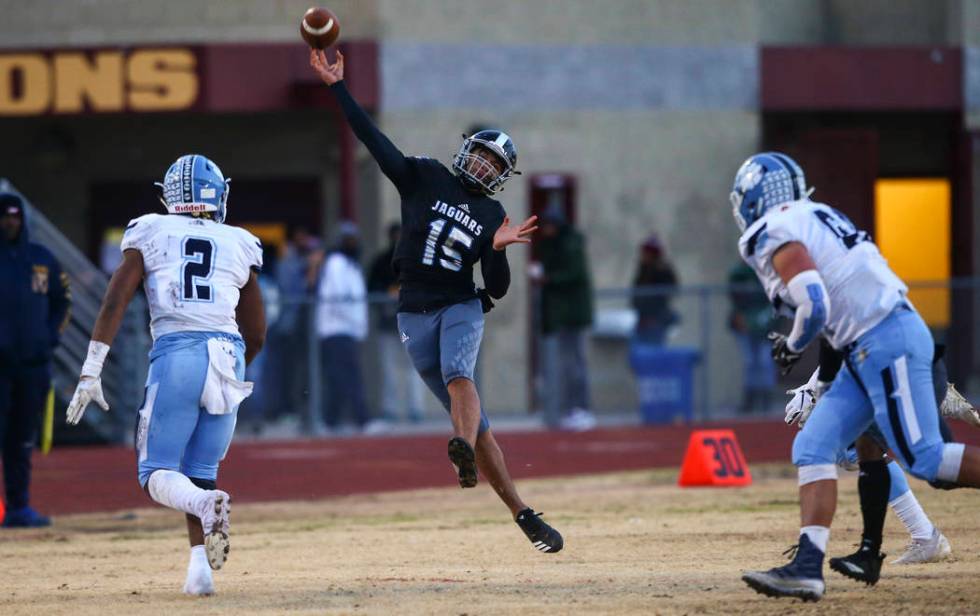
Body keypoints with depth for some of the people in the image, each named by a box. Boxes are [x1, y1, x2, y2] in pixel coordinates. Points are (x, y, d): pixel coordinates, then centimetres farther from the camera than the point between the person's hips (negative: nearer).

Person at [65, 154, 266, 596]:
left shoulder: (149, 234, 12)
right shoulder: (239, 245, 19)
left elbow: (114, 302, 2)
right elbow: (256, 335, 21)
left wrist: (91, 373, 1)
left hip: (176, 353, -2)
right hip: (228, 355, 2)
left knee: (157, 473, 1)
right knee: (199, 473, 13)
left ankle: (206, 504, -31)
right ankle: (200, 568, -2)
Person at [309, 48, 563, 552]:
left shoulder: (492, 217, 7)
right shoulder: (425, 179, 5)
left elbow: (498, 289, 3)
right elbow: (372, 138, -1)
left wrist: (499, 249, -16)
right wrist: (337, 86, -7)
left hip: (462, 307, 0)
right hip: (416, 316, 0)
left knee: (457, 373, -34)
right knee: (473, 420, -3)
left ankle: (465, 453, -59)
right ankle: (524, 515, -2)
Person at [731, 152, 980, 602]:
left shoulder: (776, 236, -10)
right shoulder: (814, 219, 19)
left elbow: (815, 307, -21)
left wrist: (791, 347, -1)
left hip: (887, 344, -10)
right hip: (867, 355, 10)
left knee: (924, 458, -10)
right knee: (813, 448, 3)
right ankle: (807, 567, -4)